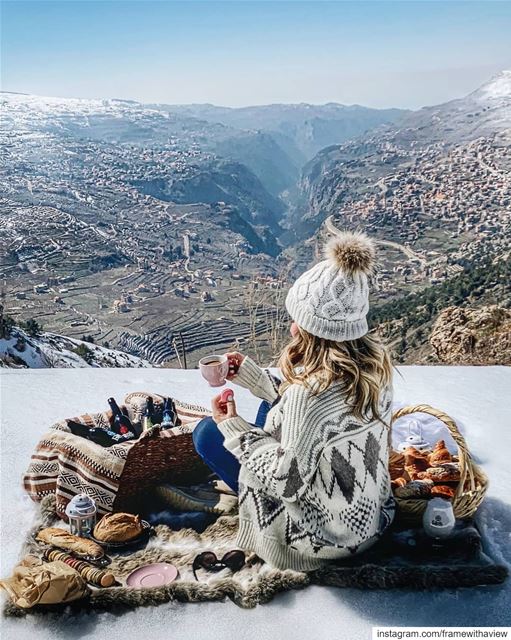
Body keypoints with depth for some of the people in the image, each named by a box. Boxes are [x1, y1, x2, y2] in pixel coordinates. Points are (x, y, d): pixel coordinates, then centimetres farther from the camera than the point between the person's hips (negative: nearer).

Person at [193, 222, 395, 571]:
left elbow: (288, 481, -24)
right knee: (274, 409, 21)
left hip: (327, 535, -8)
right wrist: (251, 373, 4)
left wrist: (234, 428, -13)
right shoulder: (374, 359, -9)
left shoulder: (311, 391, -35)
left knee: (208, 432, -1)